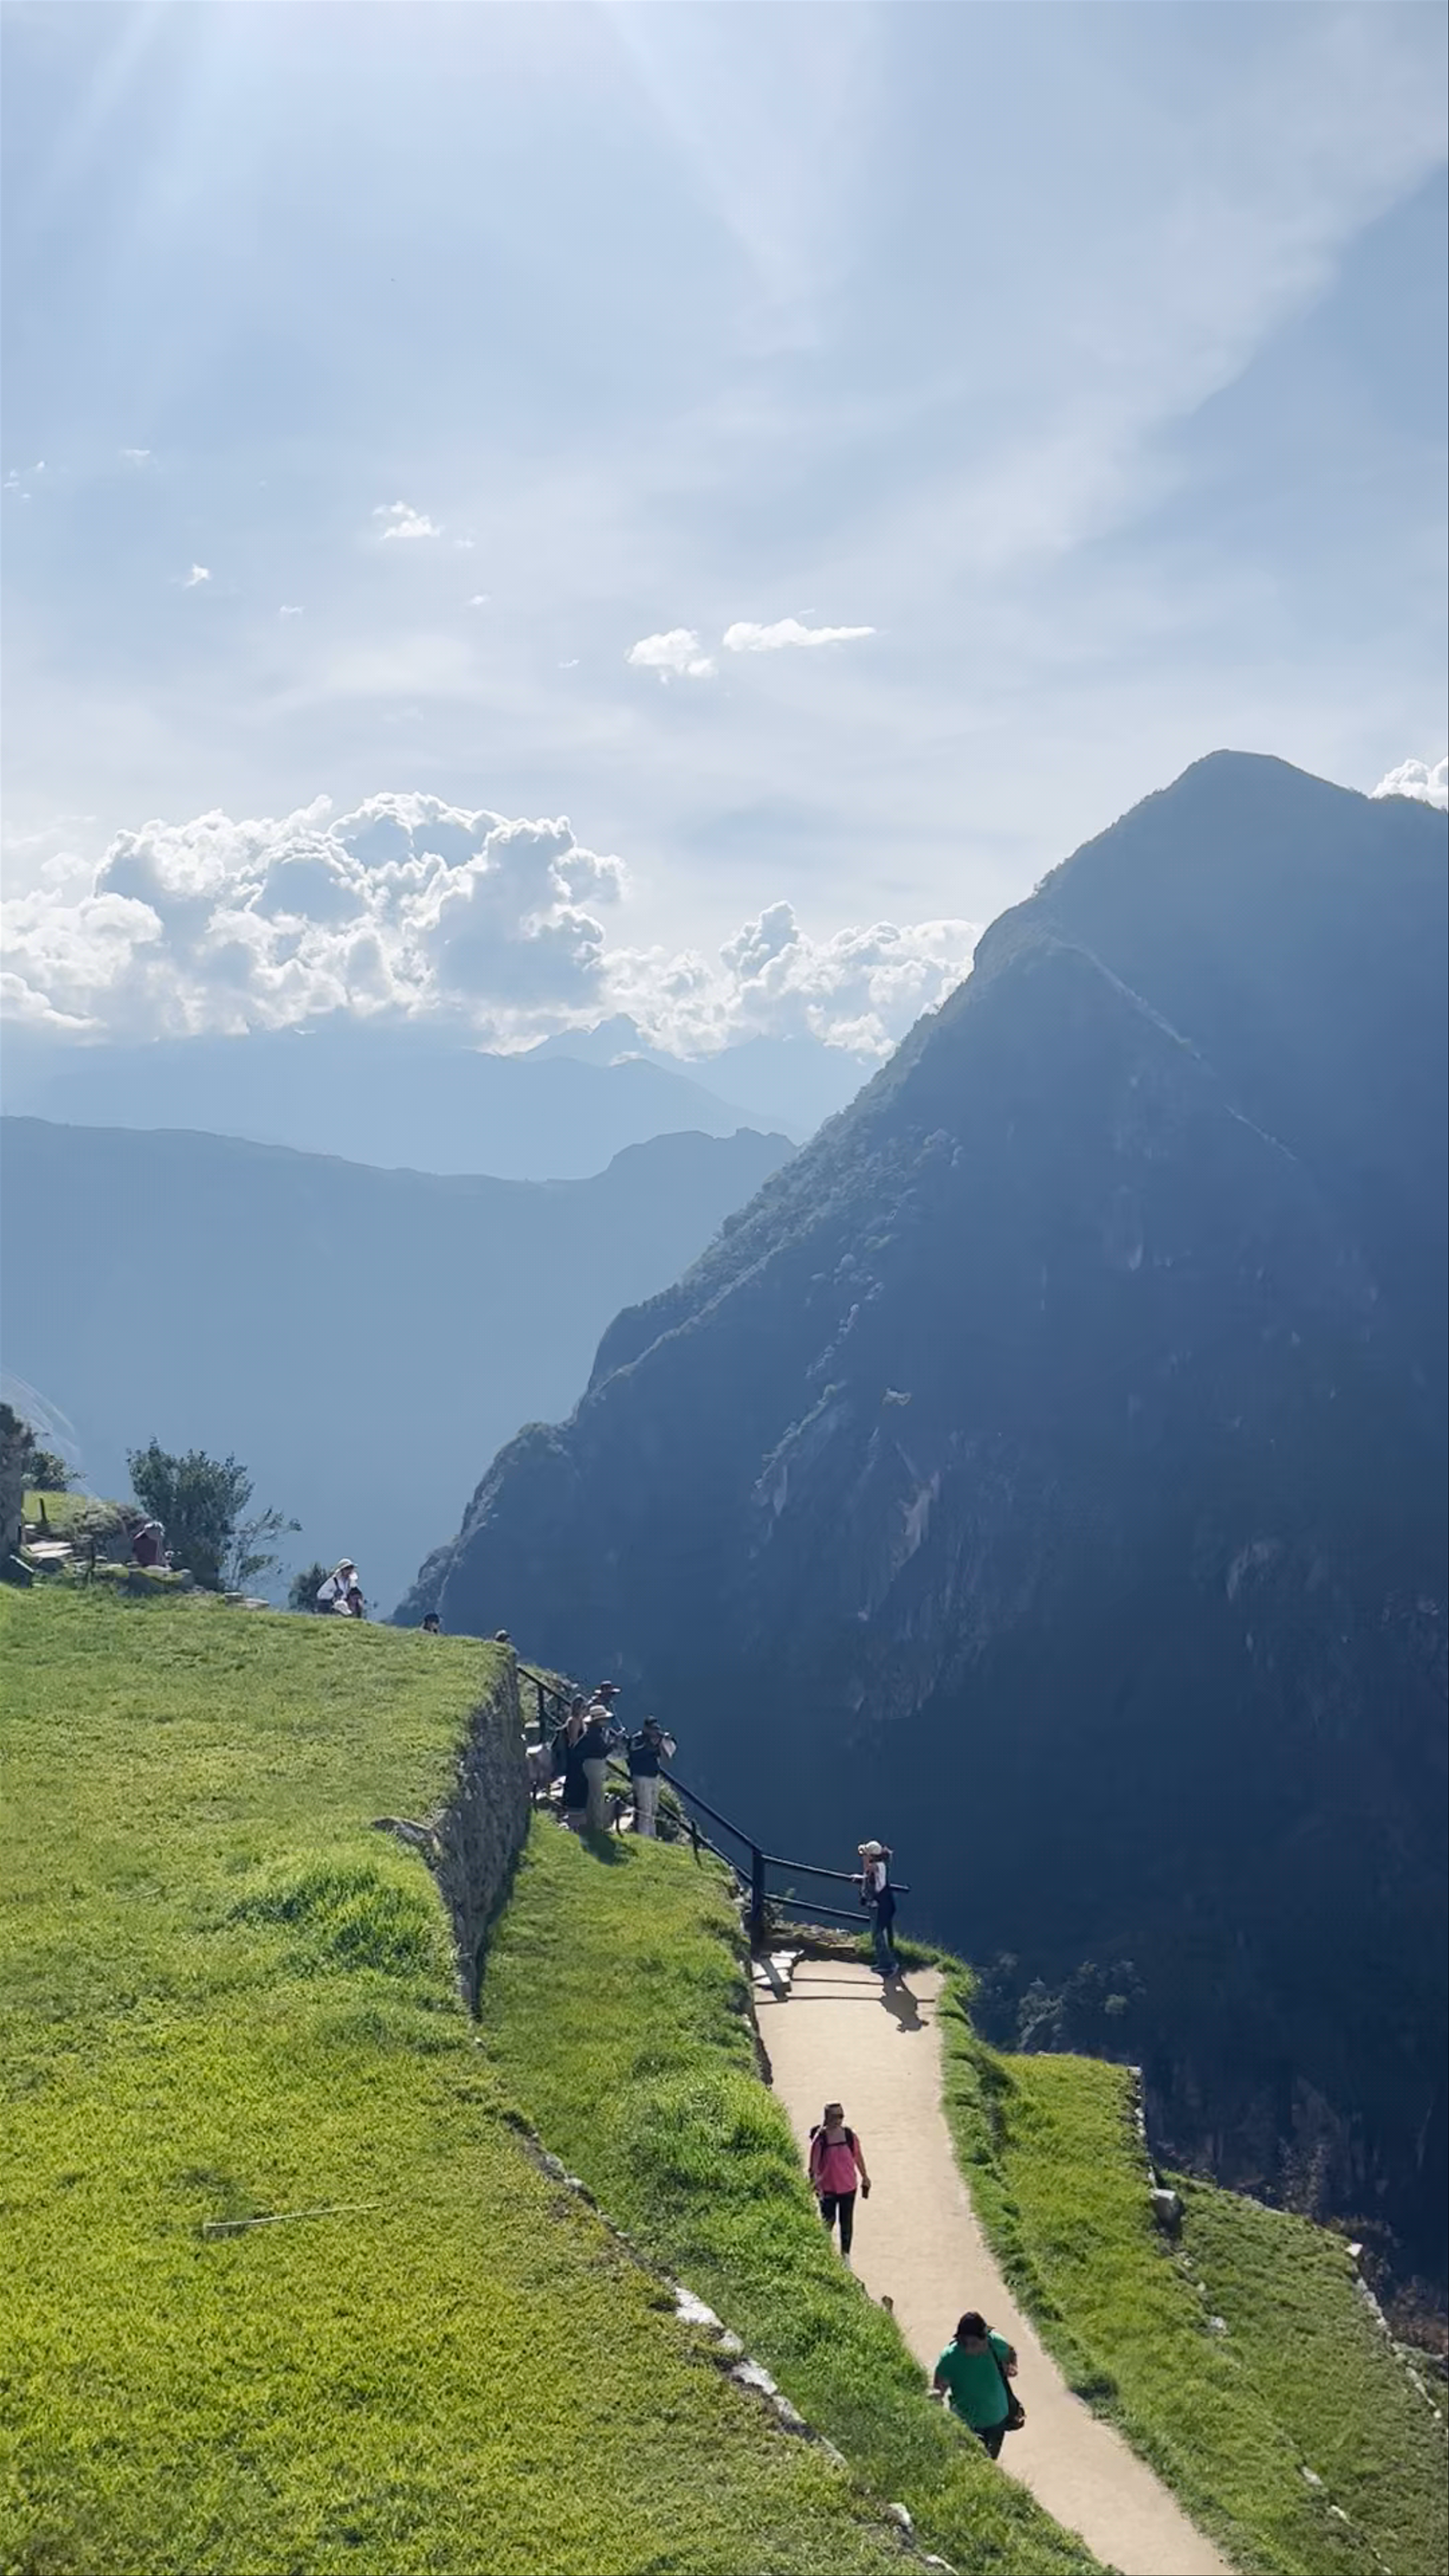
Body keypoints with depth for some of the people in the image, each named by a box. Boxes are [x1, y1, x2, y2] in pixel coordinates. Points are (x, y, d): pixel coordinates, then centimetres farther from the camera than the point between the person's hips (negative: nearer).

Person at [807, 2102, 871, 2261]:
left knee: (847, 2222, 11)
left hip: (848, 2187, 2)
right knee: (828, 2222, 6)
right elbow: (814, 2165, -11)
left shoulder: (850, 2136, -6)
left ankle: (845, 2255, 26)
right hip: (828, 2188, -2)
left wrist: (865, 2177, 17)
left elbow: (859, 2157, 8)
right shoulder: (820, 2139, -14)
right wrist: (814, 2183, -21)